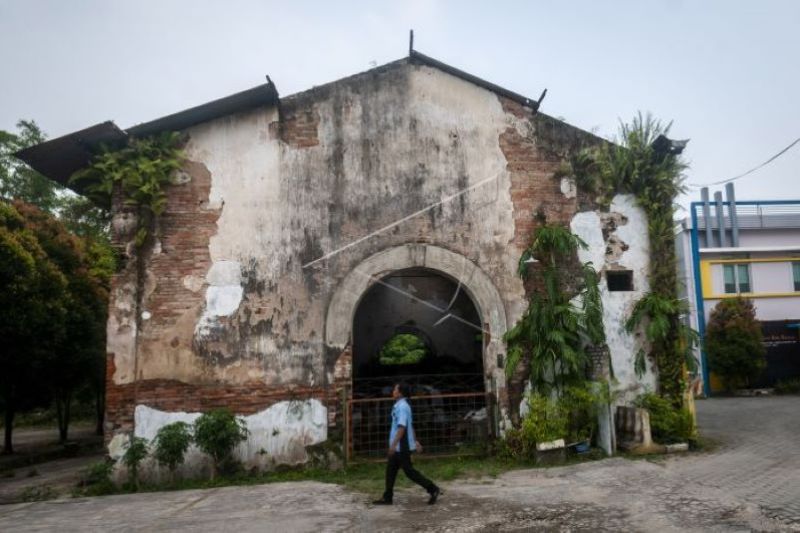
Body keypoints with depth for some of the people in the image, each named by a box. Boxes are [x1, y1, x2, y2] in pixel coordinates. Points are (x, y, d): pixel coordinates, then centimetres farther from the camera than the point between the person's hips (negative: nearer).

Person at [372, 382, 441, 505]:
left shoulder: (402, 407, -20)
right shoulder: (399, 406, 12)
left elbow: (402, 427, -26)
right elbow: (410, 425, 18)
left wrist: (394, 444, -27)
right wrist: (414, 441, 23)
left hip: (402, 447, -10)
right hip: (398, 447, 10)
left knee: (409, 471, -2)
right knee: (390, 471, 12)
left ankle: (433, 489, 7)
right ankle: (387, 498, 19)